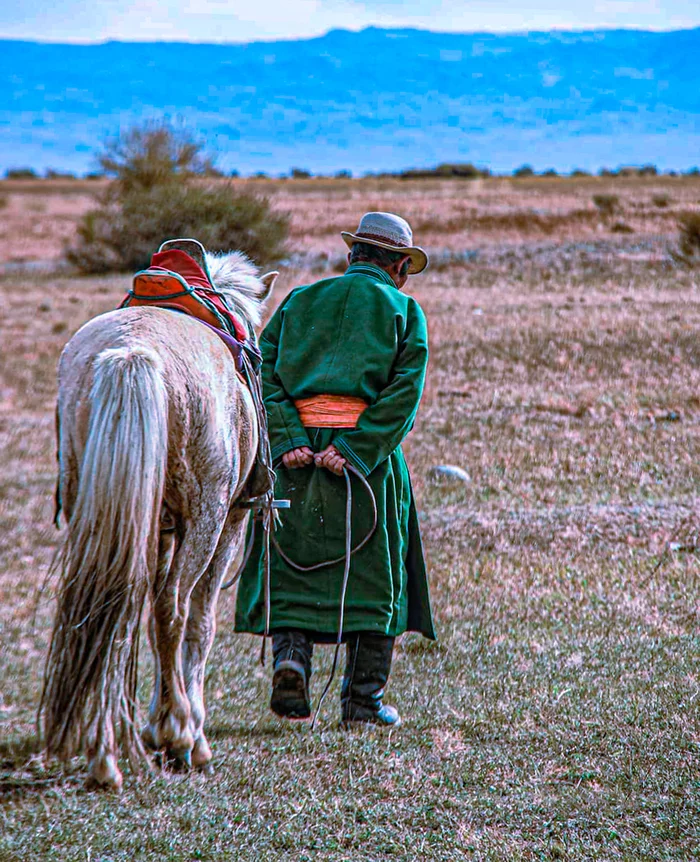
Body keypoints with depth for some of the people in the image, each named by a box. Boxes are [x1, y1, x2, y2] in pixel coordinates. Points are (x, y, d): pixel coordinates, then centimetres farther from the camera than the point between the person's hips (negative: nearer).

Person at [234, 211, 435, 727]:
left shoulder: (300, 300, 13)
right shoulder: (403, 309, 4)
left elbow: (264, 370, 0)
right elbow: (404, 390, -11)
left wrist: (289, 441, -8)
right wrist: (354, 451, -16)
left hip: (297, 456, 2)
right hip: (369, 459, -2)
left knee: (290, 567, 13)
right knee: (373, 575, 8)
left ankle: (289, 657, -10)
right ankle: (364, 699, 10)